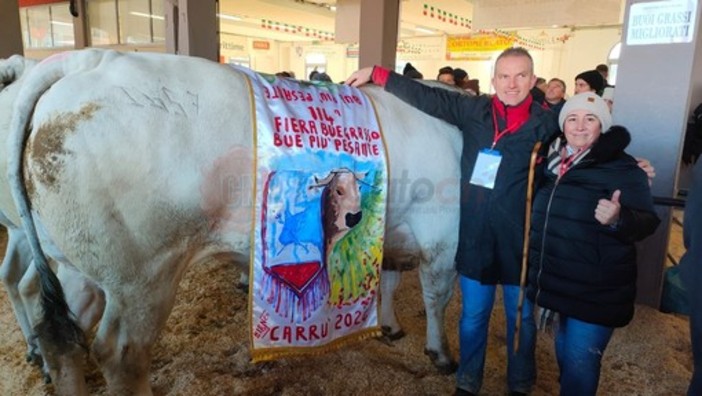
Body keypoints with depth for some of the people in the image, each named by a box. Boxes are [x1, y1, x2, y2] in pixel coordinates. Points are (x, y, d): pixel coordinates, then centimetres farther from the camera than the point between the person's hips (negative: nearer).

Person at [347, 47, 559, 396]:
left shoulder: (546, 124, -4)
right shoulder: (473, 110, 0)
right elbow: (425, 97, 1)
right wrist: (377, 74, 2)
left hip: (520, 241, -1)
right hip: (476, 238, 1)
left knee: (521, 318, 16)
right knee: (473, 315, 15)